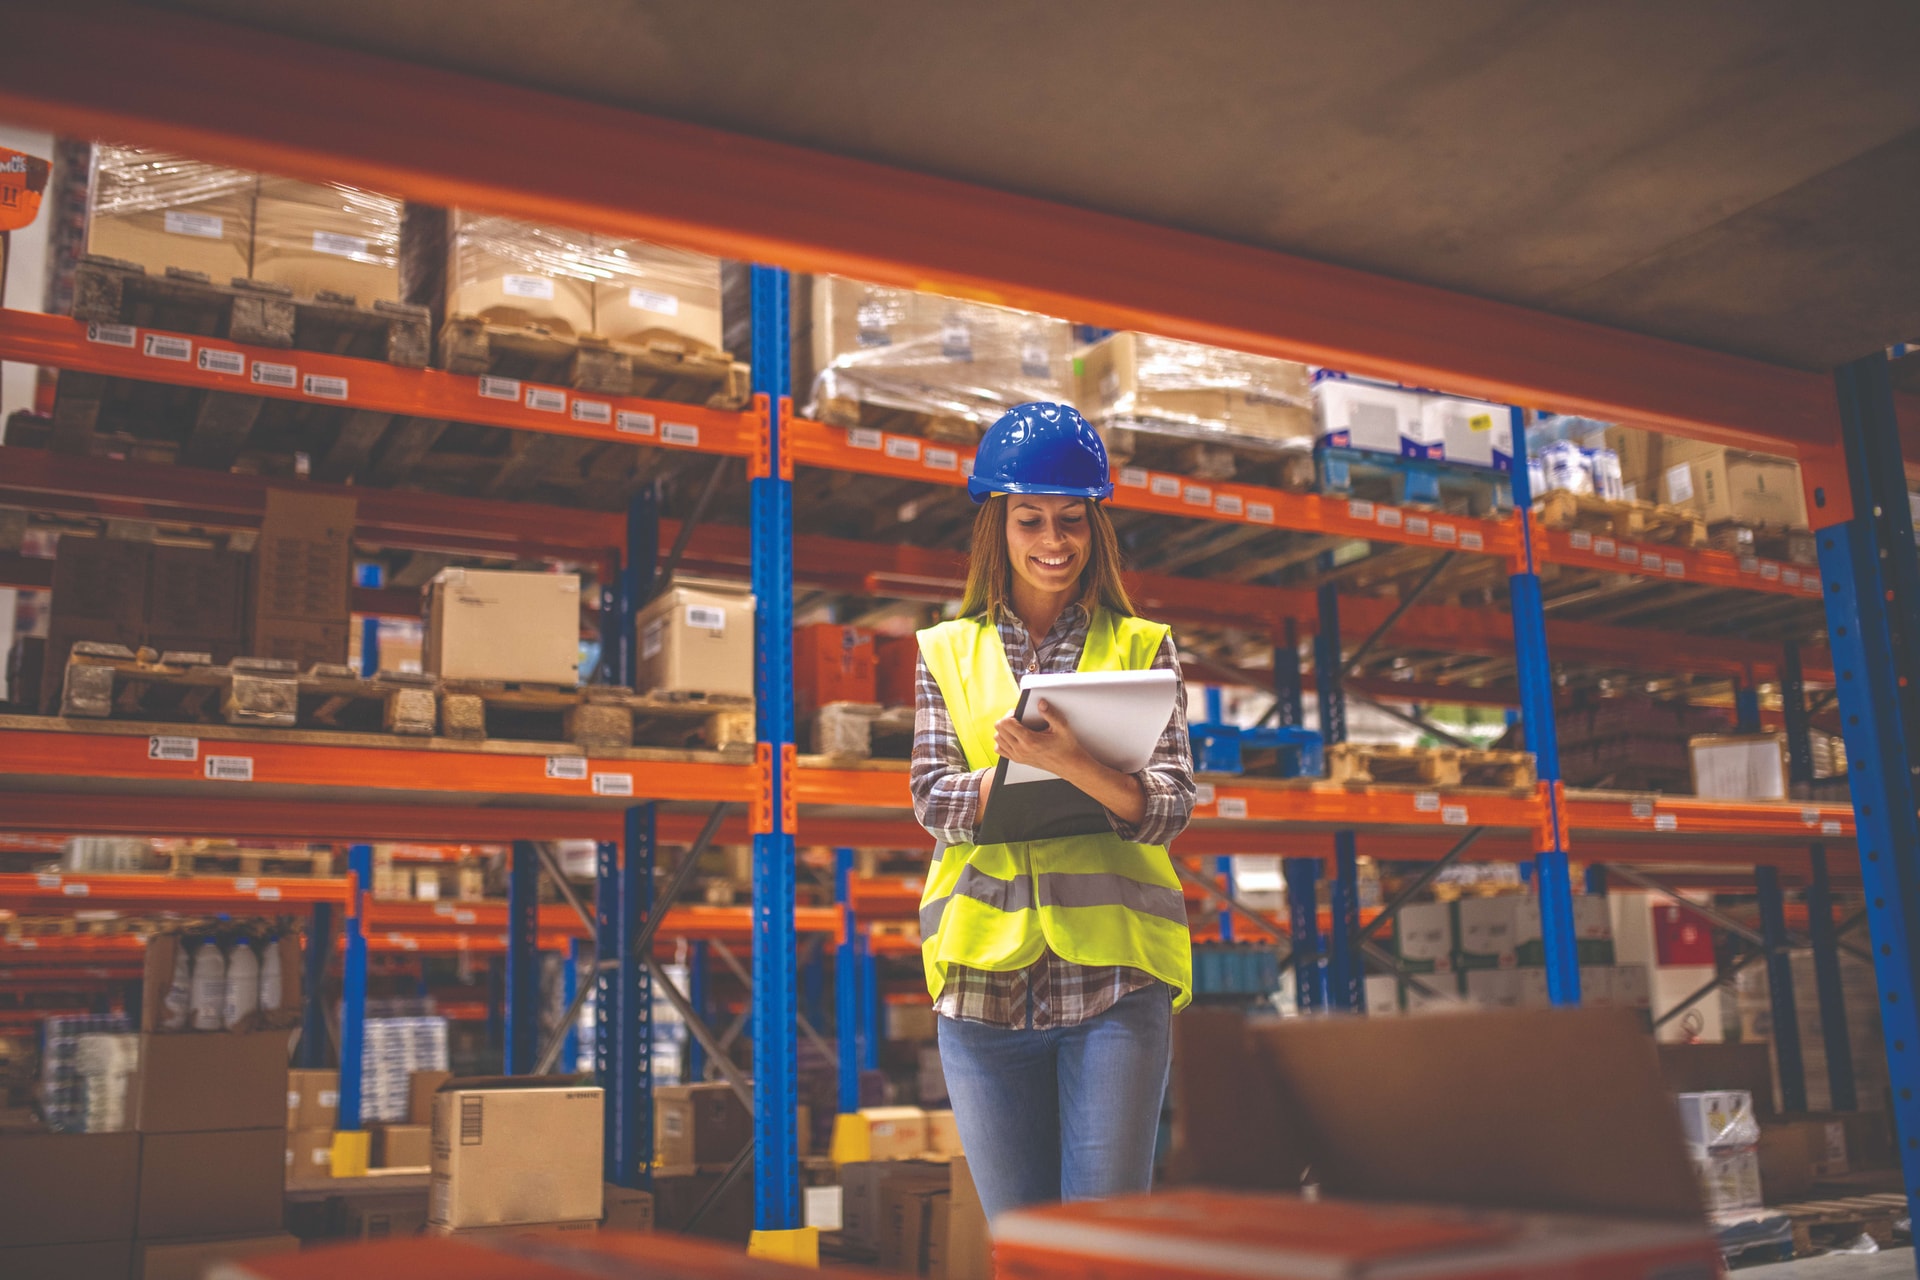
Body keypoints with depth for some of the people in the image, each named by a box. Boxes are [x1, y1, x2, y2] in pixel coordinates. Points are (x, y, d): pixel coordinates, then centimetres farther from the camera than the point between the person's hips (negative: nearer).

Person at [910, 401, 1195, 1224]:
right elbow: (933, 800, 1)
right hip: (985, 979, 2)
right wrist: (1025, 764, -19)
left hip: (1114, 979, -1)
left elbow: (1171, 807, -4)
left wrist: (1078, 765, -24)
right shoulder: (948, 651, 11)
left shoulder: (1140, 647, 7)